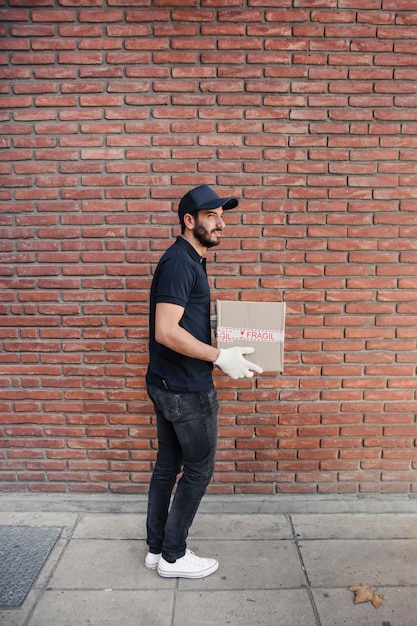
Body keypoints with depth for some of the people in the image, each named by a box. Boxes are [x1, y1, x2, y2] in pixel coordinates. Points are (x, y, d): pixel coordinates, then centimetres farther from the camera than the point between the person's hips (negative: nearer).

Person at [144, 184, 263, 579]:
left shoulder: (189, 261, 13)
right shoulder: (179, 262, -19)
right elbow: (166, 332, -27)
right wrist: (220, 357, -22)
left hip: (168, 384, 10)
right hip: (187, 390, -10)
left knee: (168, 465, 17)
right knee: (199, 469, 6)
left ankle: (157, 548, 33)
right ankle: (173, 557, 23)